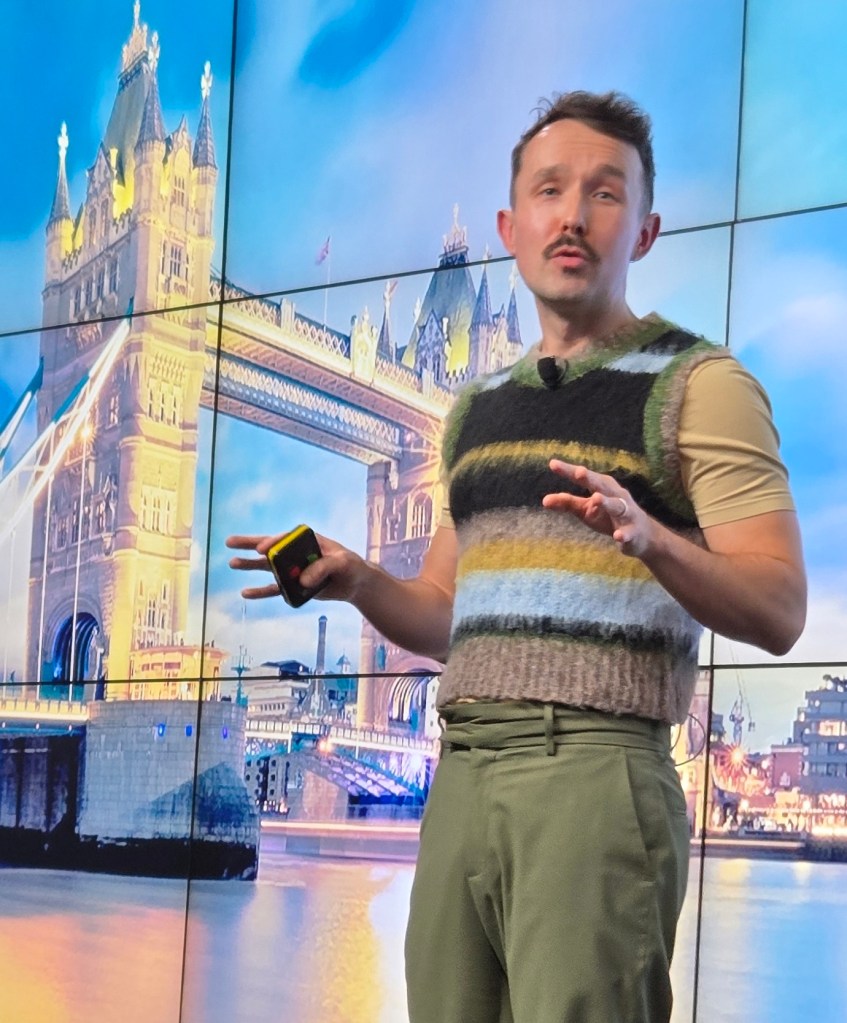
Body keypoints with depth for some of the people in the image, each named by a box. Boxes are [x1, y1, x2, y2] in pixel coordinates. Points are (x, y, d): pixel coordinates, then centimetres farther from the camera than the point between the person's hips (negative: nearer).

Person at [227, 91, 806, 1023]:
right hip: (459, 779, 6)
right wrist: (359, 583, 4)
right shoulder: (478, 410, 20)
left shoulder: (698, 385, 1)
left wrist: (646, 535, -26)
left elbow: (777, 613, -8)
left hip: (594, 770, -6)